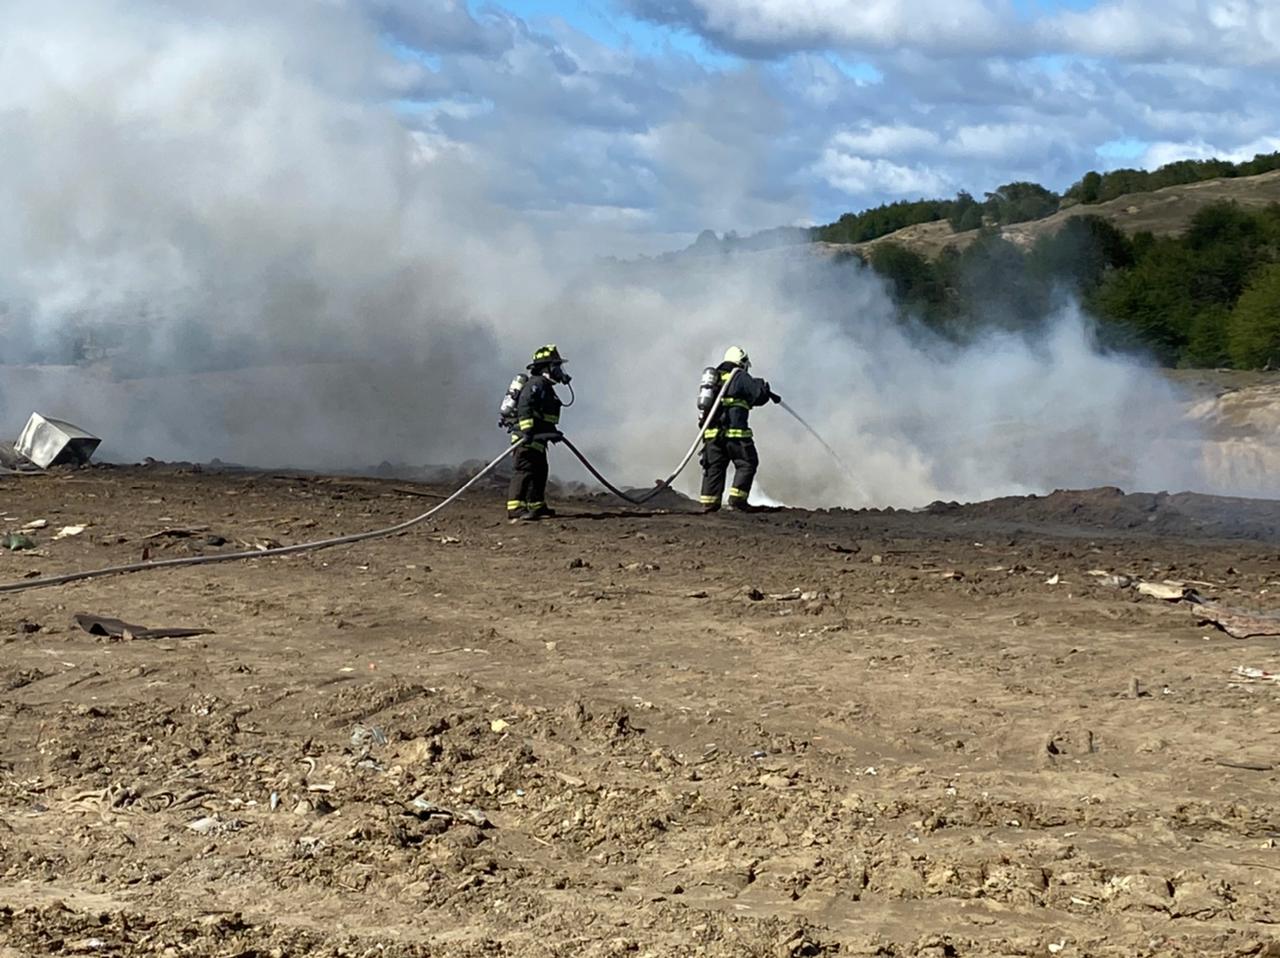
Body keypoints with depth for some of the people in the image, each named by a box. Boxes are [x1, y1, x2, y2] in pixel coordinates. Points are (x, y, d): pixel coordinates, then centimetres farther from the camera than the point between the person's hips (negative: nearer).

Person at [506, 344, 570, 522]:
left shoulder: (546, 386, 22)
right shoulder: (536, 384, -12)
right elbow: (524, 405, -26)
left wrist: (552, 432, 32)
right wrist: (527, 430, -33)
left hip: (537, 438, 11)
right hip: (527, 438, -11)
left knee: (540, 471, 17)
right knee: (524, 470, -16)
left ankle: (537, 507, 28)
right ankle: (516, 510, -22)